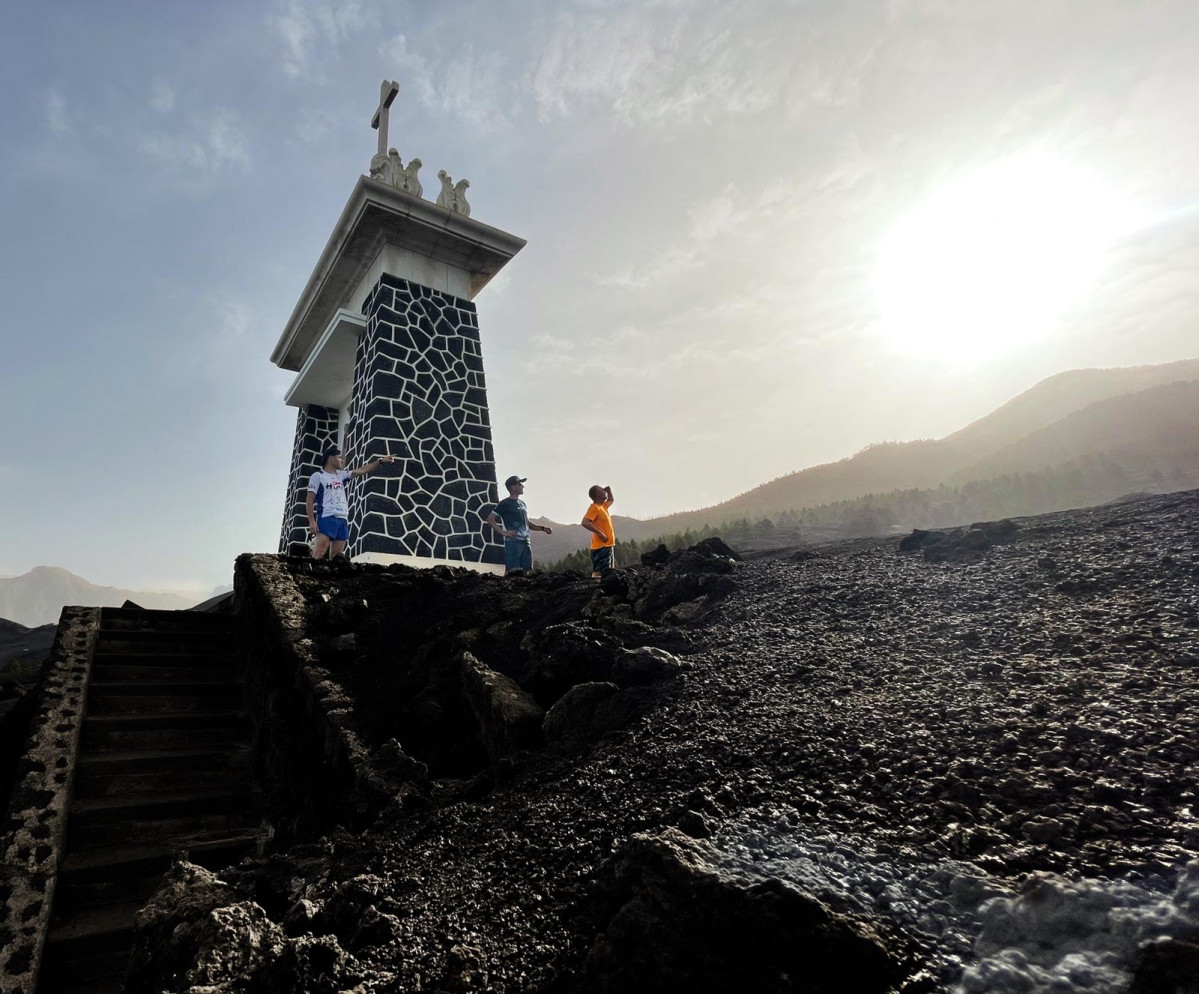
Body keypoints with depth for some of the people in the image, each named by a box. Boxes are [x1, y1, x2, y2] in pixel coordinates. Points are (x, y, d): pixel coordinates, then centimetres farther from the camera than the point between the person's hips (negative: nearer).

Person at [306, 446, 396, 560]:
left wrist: (380, 460, 16)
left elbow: (362, 470, 21)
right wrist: (311, 521, -11)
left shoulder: (341, 475, 20)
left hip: (343, 520, 7)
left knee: (336, 557, 3)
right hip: (326, 518, -7)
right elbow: (310, 500, -2)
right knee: (318, 555, -16)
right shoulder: (318, 476, 2)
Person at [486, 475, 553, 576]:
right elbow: (490, 519, -2)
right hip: (512, 542, -7)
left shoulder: (522, 503, 21)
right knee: (512, 572, -12)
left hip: (526, 542, 7)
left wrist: (543, 528, 17)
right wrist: (503, 532, -11)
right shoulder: (505, 503, -1)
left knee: (524, 573, 4)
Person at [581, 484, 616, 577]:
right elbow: (585, 522, -24)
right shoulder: (594, 507, -11)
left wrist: (609, 490, 20)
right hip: (600, 546, -10)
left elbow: (611, 500, 38)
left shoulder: (603, 506, 17)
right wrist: (600, 533, -22)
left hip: (607, 546, 10)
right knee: (598, 573, -14)